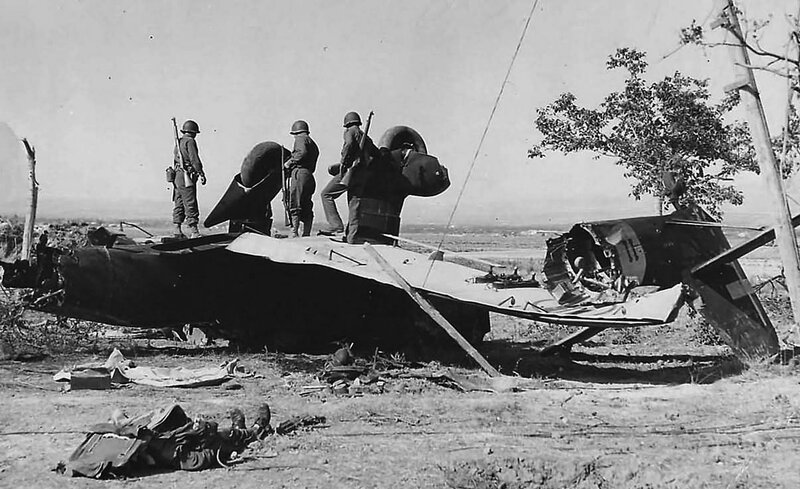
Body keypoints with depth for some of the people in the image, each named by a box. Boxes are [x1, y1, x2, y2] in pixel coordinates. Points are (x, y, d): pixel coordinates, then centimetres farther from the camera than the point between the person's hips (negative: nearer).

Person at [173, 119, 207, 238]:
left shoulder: (178, 142, 20)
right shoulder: (190, 141, -7)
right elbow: (194, 159, -16)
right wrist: (201, 174, -17)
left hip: (177, 175, 9)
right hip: (186, 176, -9)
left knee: (179, 204, 11)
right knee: (190, 204, -11)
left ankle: (177, 231, 11)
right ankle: (193, 231, -15)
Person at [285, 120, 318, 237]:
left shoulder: (301, 139, 3)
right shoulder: (313, 144, 29)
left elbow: (302, 153, -19)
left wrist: (290, 162, -10)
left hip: (299, 174, -9)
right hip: (310, 178, 9)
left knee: (294, 206, -11)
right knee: (306, 208, 8)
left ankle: (294, 234, -17)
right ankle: (306, 234, 6)